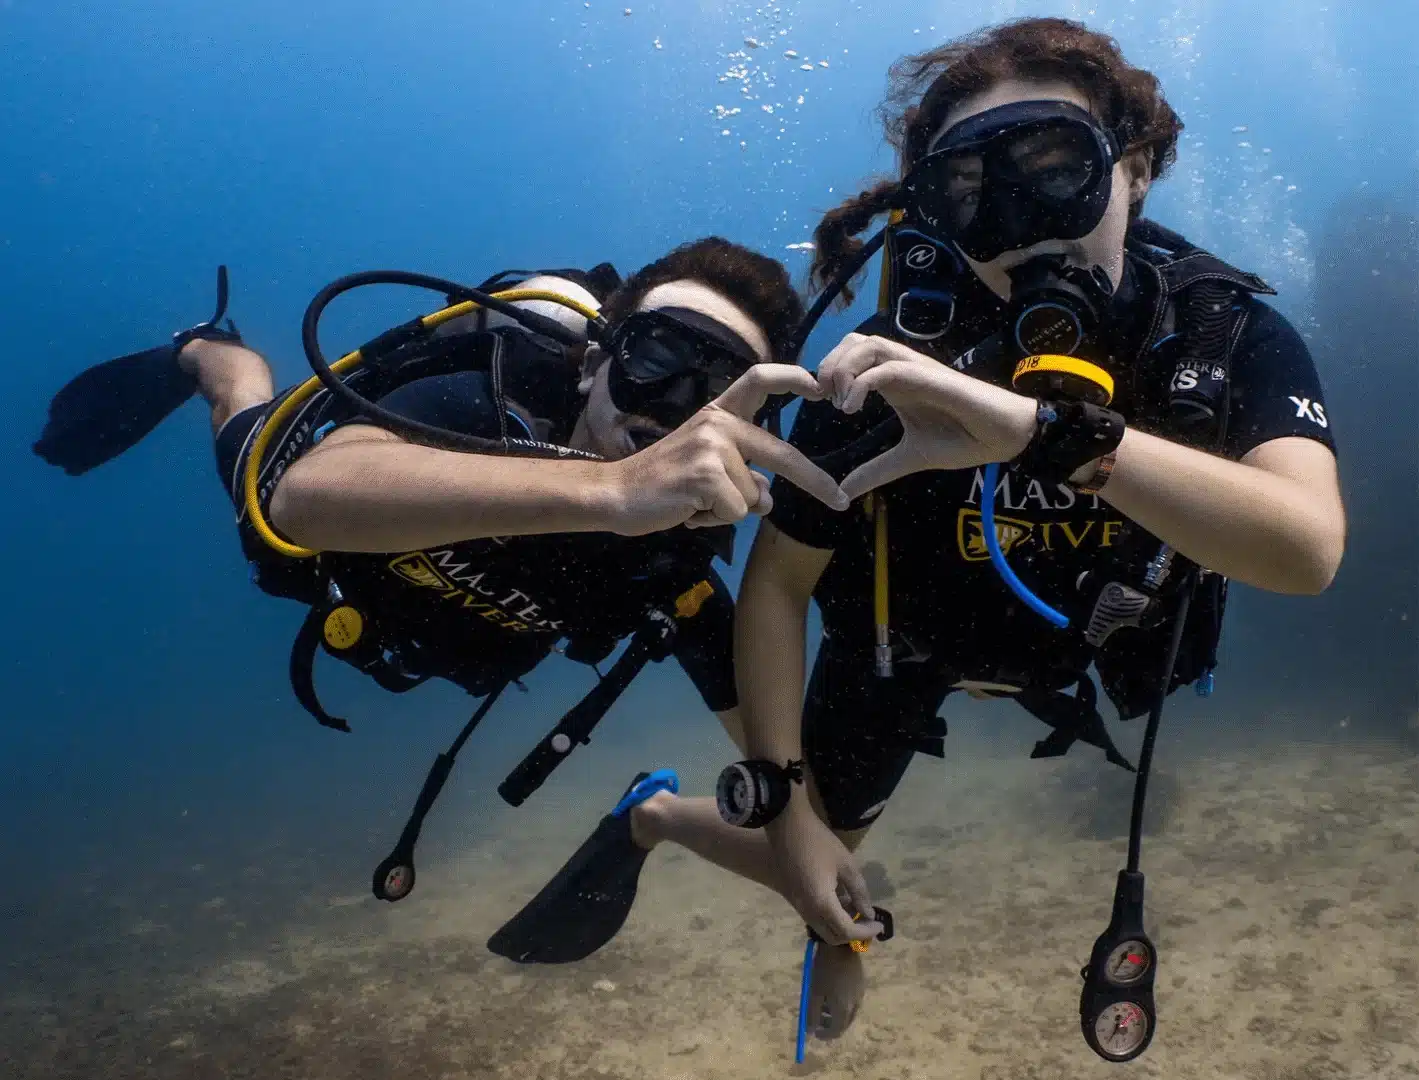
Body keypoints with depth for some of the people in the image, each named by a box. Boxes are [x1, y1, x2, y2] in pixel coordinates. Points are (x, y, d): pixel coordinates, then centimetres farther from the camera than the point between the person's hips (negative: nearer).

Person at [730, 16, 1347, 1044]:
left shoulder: (1231, 336, -30)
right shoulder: (891, 367, -33)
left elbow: (1307, 547, -49)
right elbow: (778, 581, -22)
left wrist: (1047, 426, -62)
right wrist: (787, 803, -26)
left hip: (1086, 646, 3)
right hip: (909, 636, -2)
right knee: (827, 833, 8)